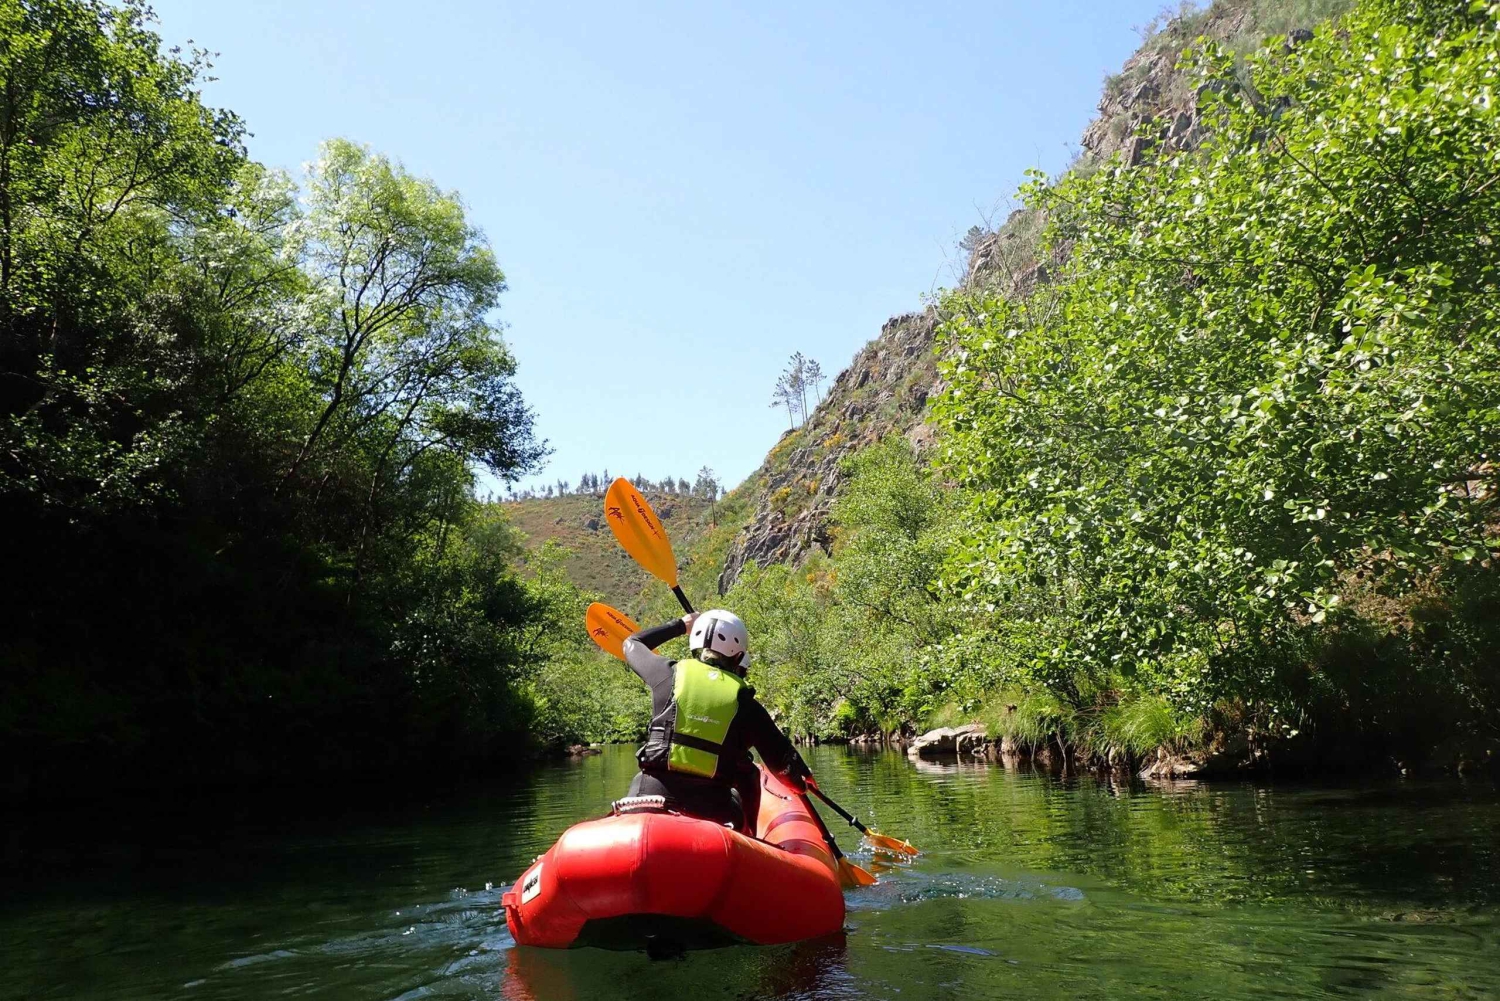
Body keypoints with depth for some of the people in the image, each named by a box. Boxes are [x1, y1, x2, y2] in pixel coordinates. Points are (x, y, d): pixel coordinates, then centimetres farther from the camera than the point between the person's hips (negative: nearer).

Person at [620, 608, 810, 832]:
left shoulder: (669, 673, 3)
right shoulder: (745, 703, 1)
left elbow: (632, 644, 26)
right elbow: (784, 764, 5)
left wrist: (680, 625, 36)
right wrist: (801, 782, 28)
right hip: (710, 810, 0)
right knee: (749, 774, 27)